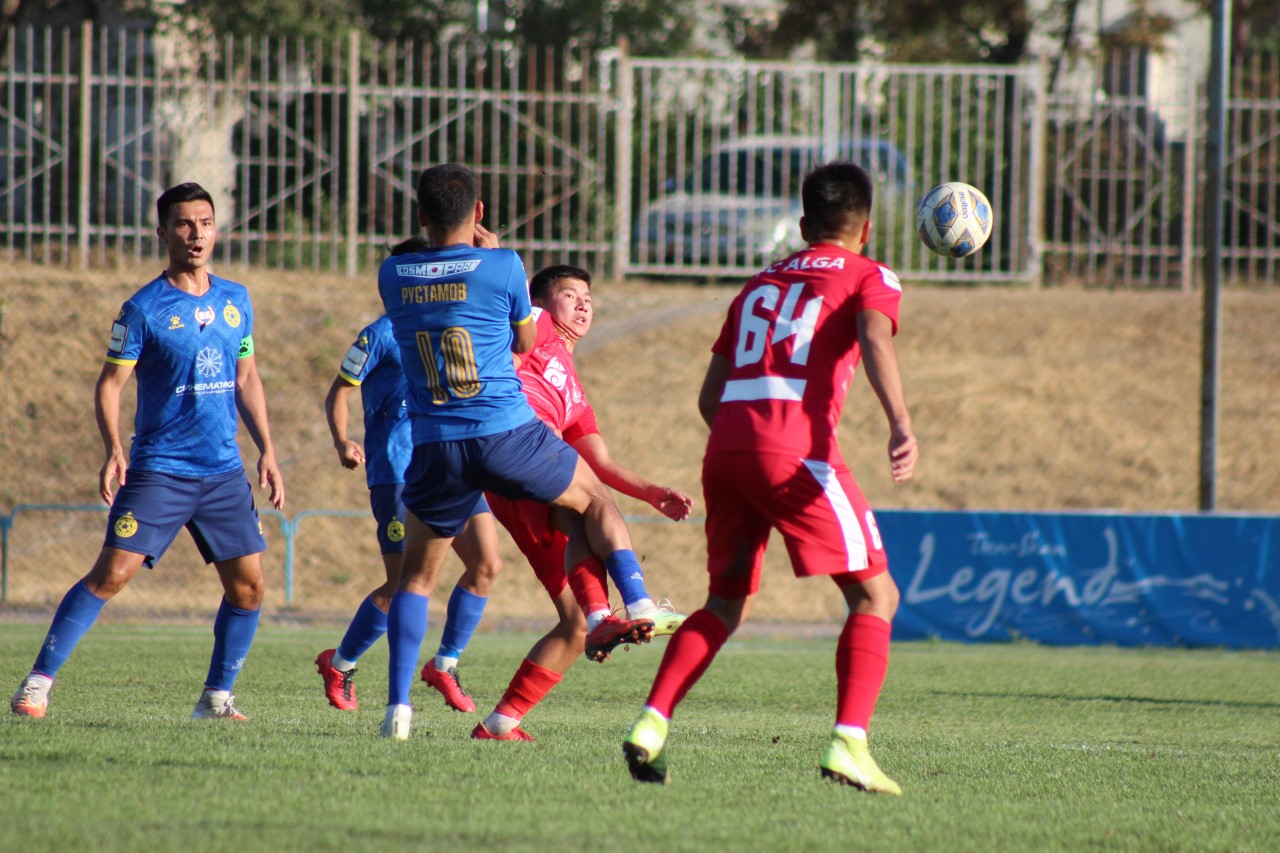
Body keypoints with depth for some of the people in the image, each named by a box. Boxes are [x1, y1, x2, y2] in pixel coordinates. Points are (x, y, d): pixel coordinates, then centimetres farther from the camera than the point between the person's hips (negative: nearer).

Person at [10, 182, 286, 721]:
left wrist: (267, 452, 14)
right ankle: (38, 682, -9)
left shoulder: (236, 301, 10)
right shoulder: (144, 309, -6)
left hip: (224, 472, 5)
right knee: (113, 572, -15)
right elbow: (110, 383, -5)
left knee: (248, 586, -1)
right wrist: (113, 449, -20)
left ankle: (216, 698, 14)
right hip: (158, 469, -5)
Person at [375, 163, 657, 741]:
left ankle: (398, 703, 3)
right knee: (595, 499, 24)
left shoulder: (392, 276, 2)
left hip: (434, 448, 2)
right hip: (506, 433, -2)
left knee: (416, 574, 15)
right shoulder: (501, 267, -5)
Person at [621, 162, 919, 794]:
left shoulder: (761, 284, 27)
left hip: (725, 451, 6)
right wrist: (901, 425, -25)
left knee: (726, 604, 19)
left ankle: (651, 723, 2)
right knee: (874, 596, 1)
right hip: (795, 452, -6)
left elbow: (709, 396, 25)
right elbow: (875, 340, -12)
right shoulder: (869, 277, 11)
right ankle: (849, 743, -15)